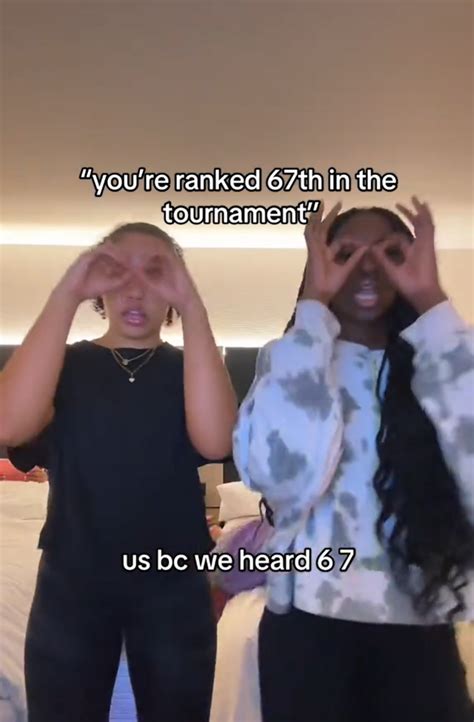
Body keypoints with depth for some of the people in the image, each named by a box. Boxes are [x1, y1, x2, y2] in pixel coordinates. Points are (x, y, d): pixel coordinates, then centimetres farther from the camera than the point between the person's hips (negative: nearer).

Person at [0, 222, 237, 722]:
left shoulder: (191, 367, 2)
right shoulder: (66, 364, 3)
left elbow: (215, 441, -20)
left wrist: (192, 306, -23)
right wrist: (66, 294, -21)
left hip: (172, 586, 1)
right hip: (71, 585, 0)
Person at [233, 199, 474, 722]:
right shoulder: (289, 360, -2)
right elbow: (281, 473, -22)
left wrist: (432, 303, -14)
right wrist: (314, 306, -16)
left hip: (421, 626, 2)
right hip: (311, 622, -1)